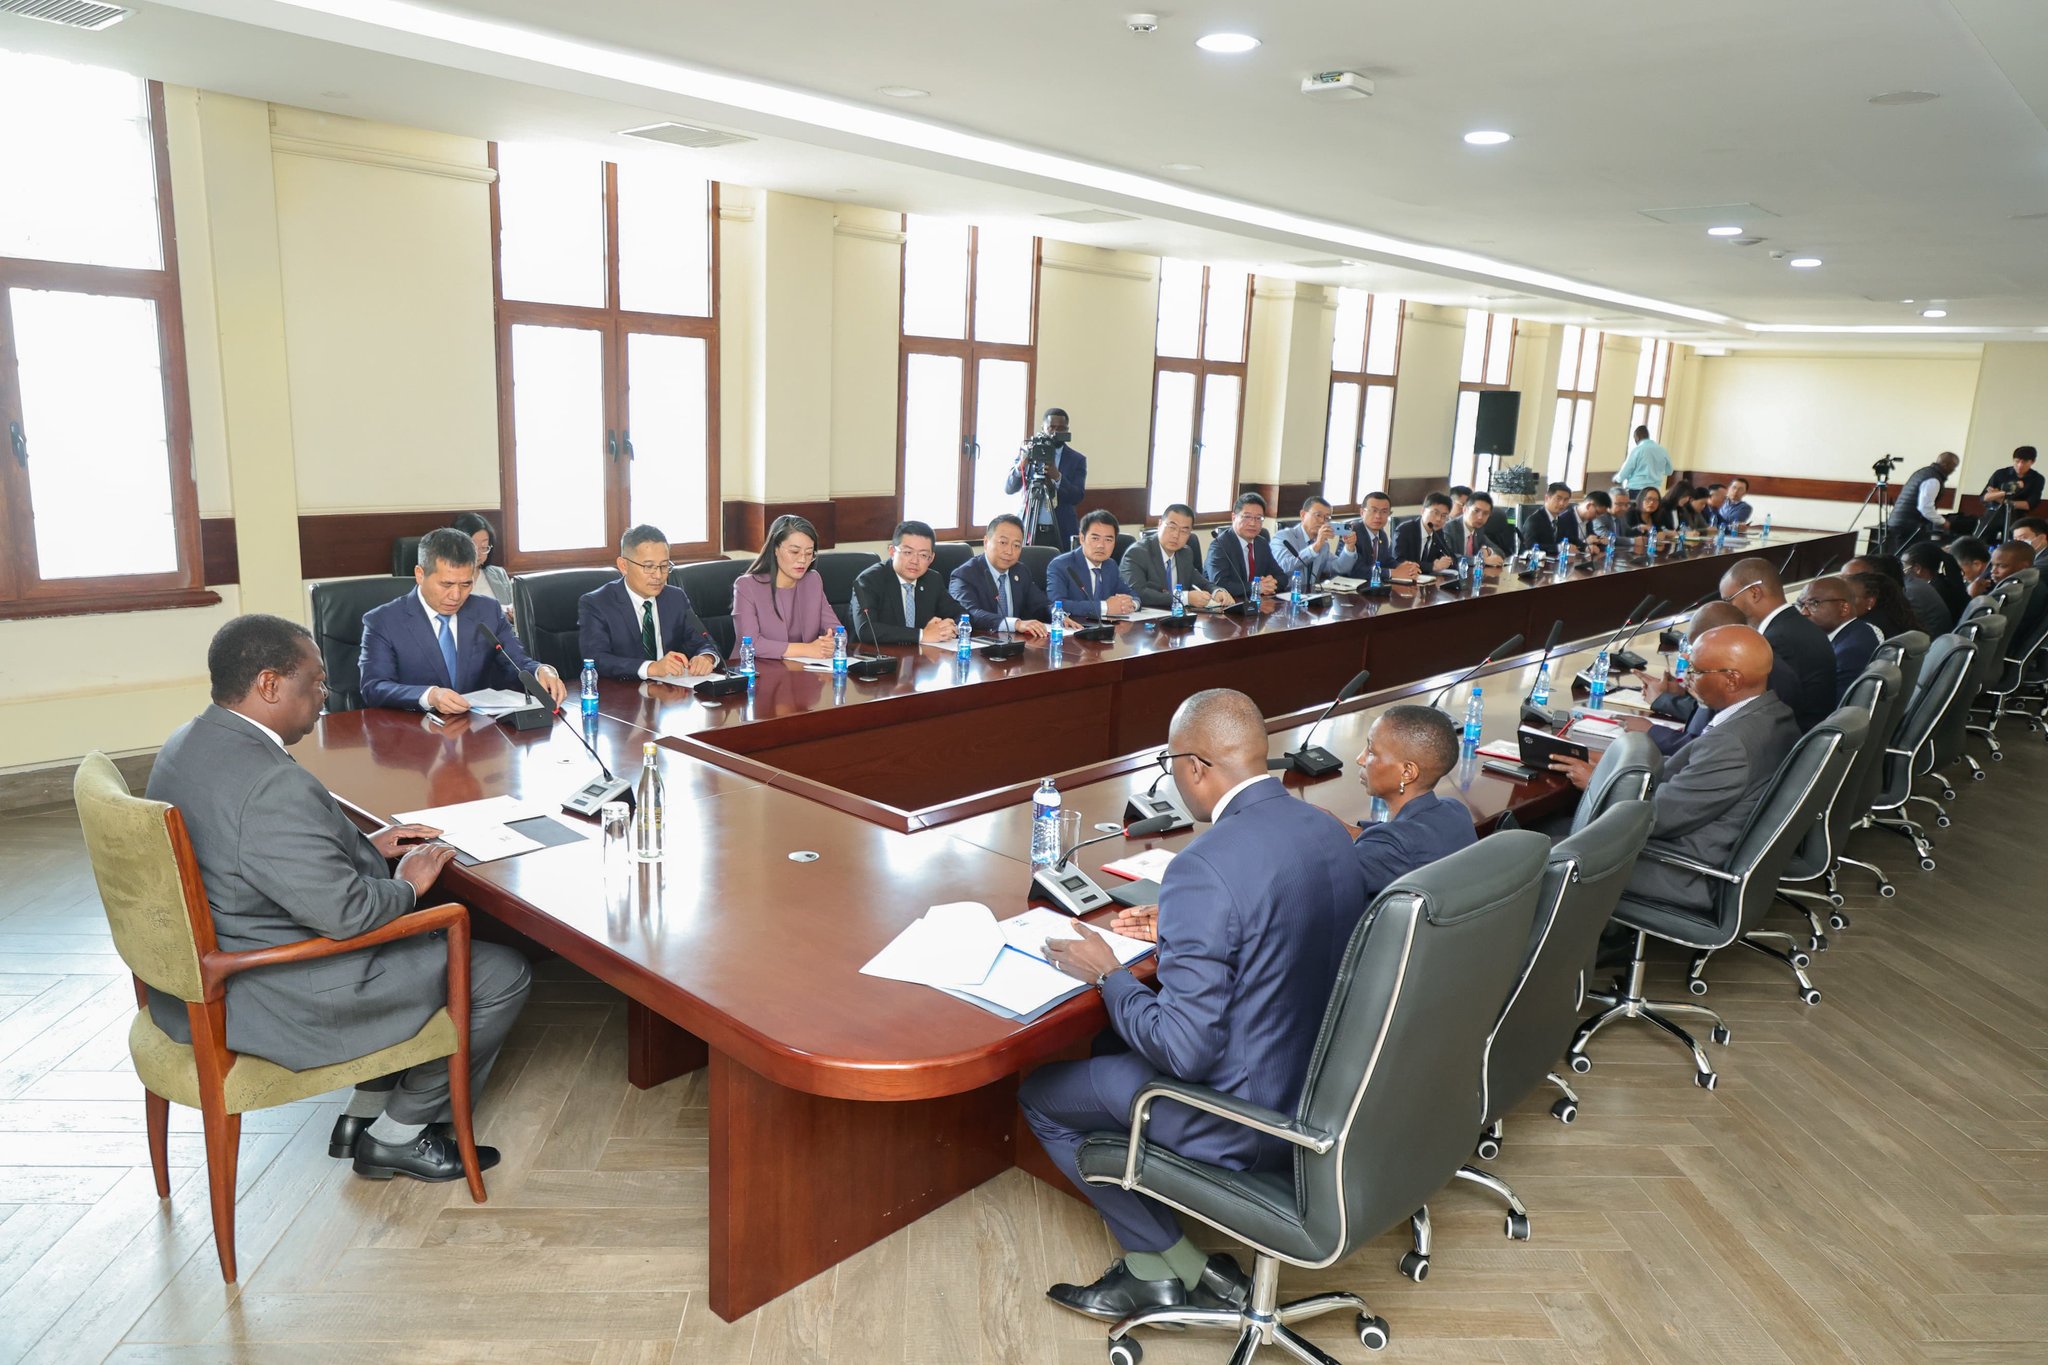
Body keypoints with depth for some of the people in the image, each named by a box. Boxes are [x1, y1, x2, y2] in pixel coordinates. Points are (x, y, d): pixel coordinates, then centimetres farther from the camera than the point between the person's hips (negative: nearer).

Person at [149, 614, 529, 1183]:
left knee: (429, 939, 26)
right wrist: (408, 884, -10)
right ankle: (399, 1136, 15)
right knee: (502, 975, -3)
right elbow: (343, 912, -29)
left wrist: (365, 846, 7)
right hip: (267, 999, -11)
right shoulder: (271, 784, -30)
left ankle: (364, 1113, 28)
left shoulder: (188, 743, 3)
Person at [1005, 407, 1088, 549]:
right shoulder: (1027, 452, 5)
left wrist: (1057, 477, -23)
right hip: (1028, 530, 0)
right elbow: (1008, 489, -1)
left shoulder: (1077, 460, 4)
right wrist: (1021, 466, -20)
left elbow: (1077, 497, -6)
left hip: (1062, 534, 0)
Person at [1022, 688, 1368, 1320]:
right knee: (1115, 1042, 27)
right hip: (1326, 1087, 9)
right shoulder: (1328, 829, -2)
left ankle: (1182, 1266, 18)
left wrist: (1107, 974, -12)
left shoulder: (1205, 867, -29)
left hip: (1250, 1121, -9)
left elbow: (1185, 1050, -27)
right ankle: (1150, 1268, 28)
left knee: (1040, 1093, 11)